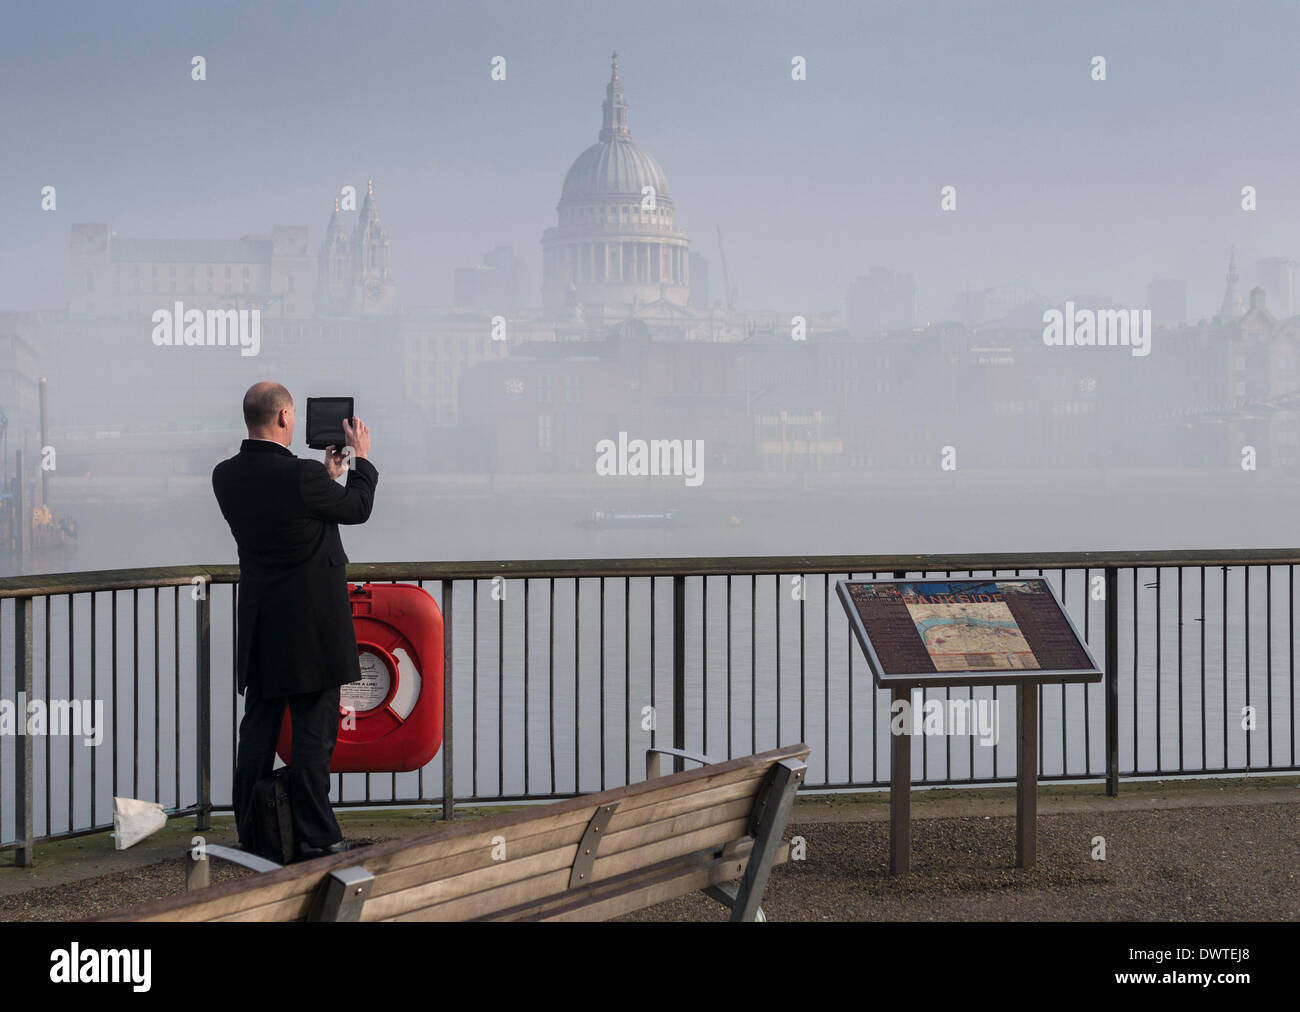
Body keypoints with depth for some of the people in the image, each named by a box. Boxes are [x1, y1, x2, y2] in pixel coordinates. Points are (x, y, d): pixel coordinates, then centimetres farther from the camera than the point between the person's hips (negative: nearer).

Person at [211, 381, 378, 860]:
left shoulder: (225, 476, 0)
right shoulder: (302, 475, -20)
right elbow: (357, 508, -4)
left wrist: (328, 475, 22)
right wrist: (362, 457, 12)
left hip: (260, 629, 6)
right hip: (312, 626, -6)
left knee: (257, 730, 13)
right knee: (314, 730, 1)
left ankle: (252, 833, 19)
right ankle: (314, 835, 4)